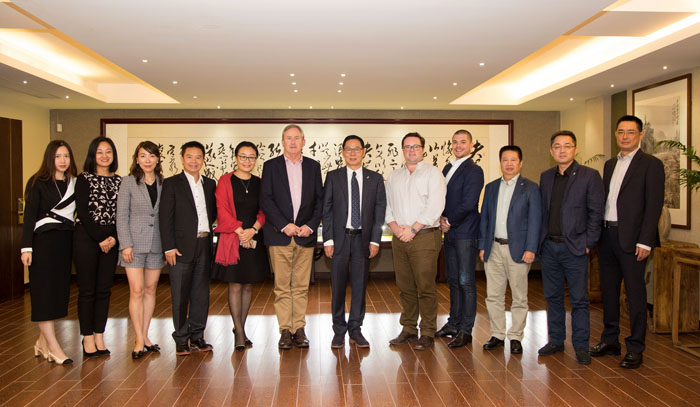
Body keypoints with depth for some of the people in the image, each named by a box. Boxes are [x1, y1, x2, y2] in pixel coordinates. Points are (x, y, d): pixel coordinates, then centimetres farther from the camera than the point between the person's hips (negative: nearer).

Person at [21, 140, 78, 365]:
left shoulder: (74, 183, 10)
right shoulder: (38, 182, -1)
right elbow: (29, 216, -4)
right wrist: (26, 247, -11)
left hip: (65, 241, 5)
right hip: (44, 240, -5)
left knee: (60, 291, 7)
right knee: (45, 292, -4)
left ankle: (42, 341, 19)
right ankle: (53, 346, 0)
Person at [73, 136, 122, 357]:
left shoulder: (119, 181, 11)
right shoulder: (84, 179, 0)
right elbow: (83, 212, -7)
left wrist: (114, 237, -7)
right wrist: (100, 239, -11)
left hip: (110, 241, 4)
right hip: (86, 238, -4)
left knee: (104, 289, 6)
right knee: (87, 290, 1)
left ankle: (99, 337, 15)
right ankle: (88, 338, 10)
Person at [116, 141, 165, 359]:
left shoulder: (163, 183, 6)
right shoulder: (129, 182, -1)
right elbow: (121, 215, -3)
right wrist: (126, 244, -10)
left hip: (156, 243, 3)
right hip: (135, 242, -3)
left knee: (150, 290, 8)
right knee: (137, 291, -4)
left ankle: (144, 336, 19)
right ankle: (140, 341, 3)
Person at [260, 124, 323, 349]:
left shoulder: (313, 166, 11)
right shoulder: (271, 166, 6)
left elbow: (319, 199, 8)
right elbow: (265, 200, -2)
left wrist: (311, 225, -5)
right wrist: (284, 225, -11)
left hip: (305, 235, 2)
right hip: (280, 235, -1)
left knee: (301, 286, 5)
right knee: (282, 286, 1)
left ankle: (299, 329, 13)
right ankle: (285, 330, 9)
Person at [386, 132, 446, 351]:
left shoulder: (433, 173, 0)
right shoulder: (394, 176, 17)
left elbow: (435, 206, -11)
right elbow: (387, 204, 14)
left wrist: (413, 229, -14)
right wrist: (395, 226, -4)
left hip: (424, 237, -5)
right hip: (399, 238, 5)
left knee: (426, 287, -3)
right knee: (405, 287, 9)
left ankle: (427, 333, 7)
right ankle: (408, 330, 20)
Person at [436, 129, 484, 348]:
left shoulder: (473, 170, -10)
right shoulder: (447, 168, 16)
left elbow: (468, 204, -18)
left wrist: (450, 222, -9)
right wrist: (441, 219, 1)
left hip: (465, 234, -8)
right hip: (449, 233, 8)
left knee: (466, 281, -2)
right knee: (453, 280, 15)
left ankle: (465, 330, 6)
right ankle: (454, 324, 25)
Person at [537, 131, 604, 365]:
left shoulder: (589, 176, -3)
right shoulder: (546, 177, 11)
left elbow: (596, 212, -5)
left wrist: (588, 243, -9)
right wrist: (540, 241, 6)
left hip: (574, 248, -4)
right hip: (549, 247, 5)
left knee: (579, 299, 2)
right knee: (553, 297, 12)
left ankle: (581, 346, 14)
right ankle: (556, 341, 24)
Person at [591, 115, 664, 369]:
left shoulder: (651, 164, -4)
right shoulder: (610, 164, 16)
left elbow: (654, 205, -10)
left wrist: (645, 241, -16)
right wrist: (598, 233, 8)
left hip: (631, 239, -6)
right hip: (607, 234, 7)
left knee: (635, 293, 1)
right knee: (608, 290, 13)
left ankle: (635, 348, 12)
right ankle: (610, 341, 25)